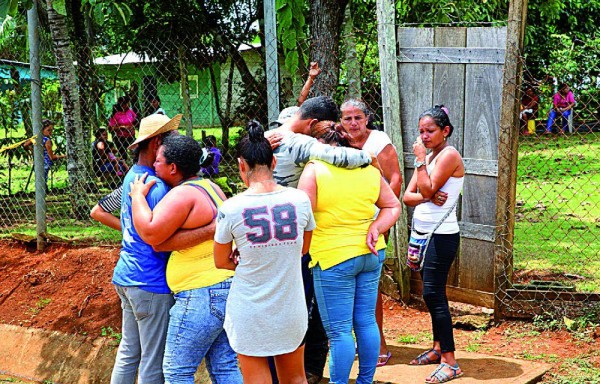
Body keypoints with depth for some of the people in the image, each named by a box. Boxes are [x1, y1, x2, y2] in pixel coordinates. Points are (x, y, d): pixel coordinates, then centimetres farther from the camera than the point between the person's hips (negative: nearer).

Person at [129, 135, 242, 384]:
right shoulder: (210, 187, 14)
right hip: (229, 286, 10)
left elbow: (151, 233, -24)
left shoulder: (183, 194, -16)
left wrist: (138, 196, -9)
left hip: (203, 295, -10)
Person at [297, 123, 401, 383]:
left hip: (333, 258, -6)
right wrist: (375, 228, -3)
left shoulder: (315, 169, -11)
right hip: (371, 255, 6)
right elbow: (393, 206, 10)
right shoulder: (370, 170, 5)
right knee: (366, 321, 14)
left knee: (339, 330, -1)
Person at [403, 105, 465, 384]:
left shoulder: (449, 155, -11)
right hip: (423, 232, 9)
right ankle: (438, 348, 25)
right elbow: (408, 196, 6)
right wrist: (430, 197, -13)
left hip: (441, 235, -9)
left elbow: (427, 190, -20)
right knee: (432, 294, 14)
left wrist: (420, 159, -14)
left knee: (433, 294, -12)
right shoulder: (427, 157, 14)